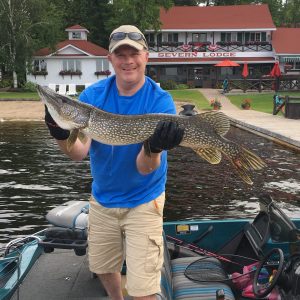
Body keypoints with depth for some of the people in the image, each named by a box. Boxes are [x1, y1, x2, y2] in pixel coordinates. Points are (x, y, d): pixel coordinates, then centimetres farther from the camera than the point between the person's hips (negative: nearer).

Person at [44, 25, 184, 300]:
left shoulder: (160, 101, -19)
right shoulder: (92, 95, -8)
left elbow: (144, 169, -24)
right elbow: (79, 152, -17)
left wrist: (153, 149, -46)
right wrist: (62, 135, -37)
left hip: (143, 201, -4)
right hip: (102, 198, 4)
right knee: (103, 269, 22)